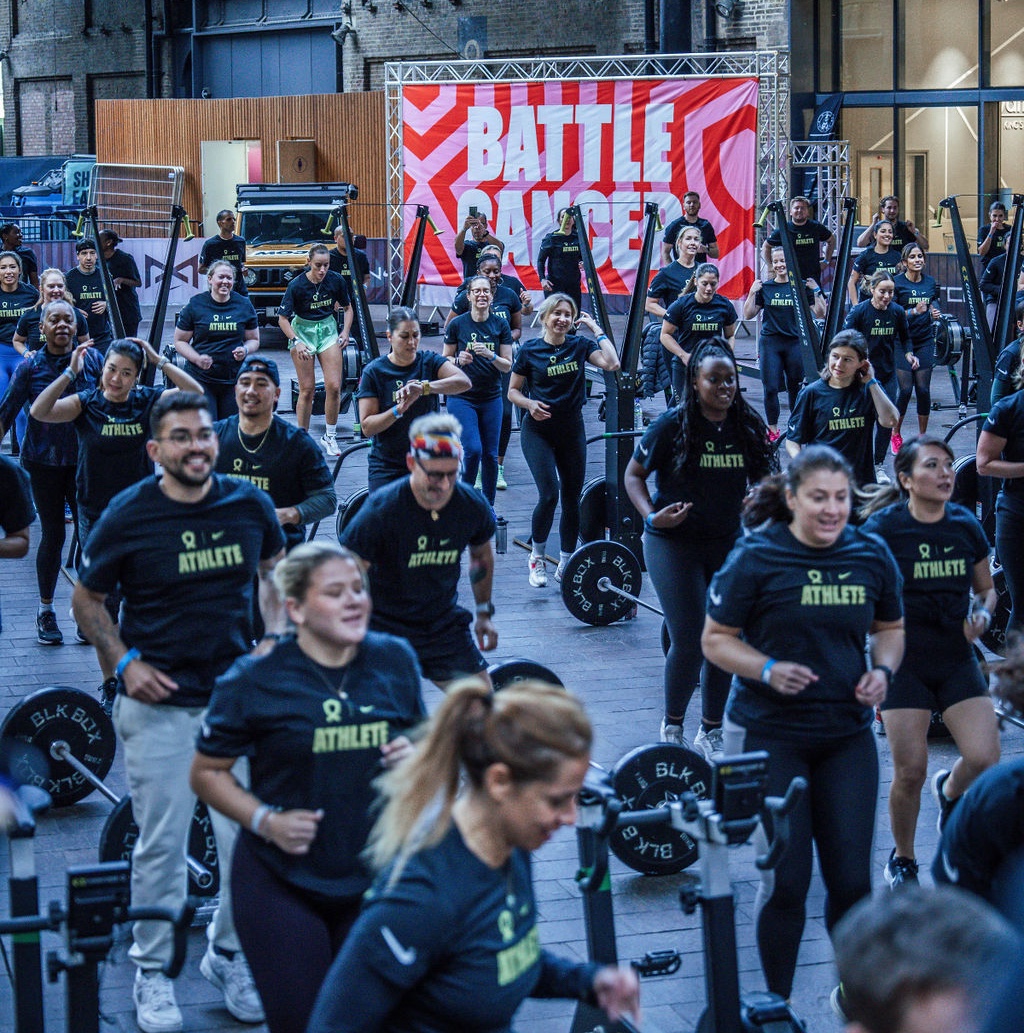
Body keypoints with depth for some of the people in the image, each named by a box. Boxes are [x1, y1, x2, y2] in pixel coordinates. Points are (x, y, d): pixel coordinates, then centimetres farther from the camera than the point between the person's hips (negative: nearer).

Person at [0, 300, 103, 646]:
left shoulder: (92, 360, -1)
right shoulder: (30, 367, -4)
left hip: (84, 459, 1)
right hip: (44, 462, -1)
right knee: (53, 535, 5)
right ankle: (45, 611, 21)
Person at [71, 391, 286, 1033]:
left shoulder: (249, 505, -1)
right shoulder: (128, 516, -8)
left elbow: (274, 571, 18)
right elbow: (87, 600, 4)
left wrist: (275, 642, 4)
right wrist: (124, 662, -9)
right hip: (158, 704, -3)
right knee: (162, 843, 3)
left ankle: (230, 955, 26)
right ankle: (153, 969, 20)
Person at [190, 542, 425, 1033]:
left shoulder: (395, 661, 1)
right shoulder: (255, 680, -9)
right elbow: (207, 772, -2)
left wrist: (416, 756, -8)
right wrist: (264, 820, -16)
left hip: (374, 880, 4)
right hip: (281, 884, -3)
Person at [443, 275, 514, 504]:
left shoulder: (501, 325, 1)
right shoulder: (457, 324, -3)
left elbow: (507, 365, 1)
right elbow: (445, 360, 5)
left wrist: (490, 355, -17)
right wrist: (459, 360, -16)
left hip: (491, 398, 2)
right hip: (462, 397, -2)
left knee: (490, 454, 4)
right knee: (473, 449, -14)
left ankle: (488, 505, 20)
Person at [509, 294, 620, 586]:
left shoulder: (579, 346, 1)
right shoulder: (529, 350, -4)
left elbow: (611, 364, -16)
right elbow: (513, 391, 2)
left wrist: (596, 329, -10)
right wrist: (529, 403, -18)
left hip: (572, 429, 3)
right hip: (538, 430, -3)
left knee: (572, 498, 6)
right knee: (549, 494, -15)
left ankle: (565, 565, 19)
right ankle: (537, 557, 6)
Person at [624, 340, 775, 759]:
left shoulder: (748, 427, -1)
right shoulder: (673, 425, -12)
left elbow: (761, 480, 14)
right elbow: (633, 475, -4)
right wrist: (651, 515, -20)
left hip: (729, 543, 4)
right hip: (674, 542, -4)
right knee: (688, 642, -7)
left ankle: (710, 732, 21)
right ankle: (671, 727, 16)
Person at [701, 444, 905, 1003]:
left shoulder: (872, 556, 1)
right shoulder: (757, 557, -11)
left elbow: (889, 628, 15)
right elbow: (716, 639, -6)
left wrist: (882, 669, -6)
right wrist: (767, 669, -23)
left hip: (847, 735, 3)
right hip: (770, 735, -3)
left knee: (852, 879, 4)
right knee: (786, 881, -1)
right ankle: (776, 1004, 20)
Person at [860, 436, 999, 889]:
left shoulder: (966, 524, 2)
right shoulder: (883, 528, -10)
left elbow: (986, 588, 15)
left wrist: (984, 615, -7)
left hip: (957, 660, 3)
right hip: (904, 663, -3)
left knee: (985, 759, -10)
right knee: (910, 772, -4)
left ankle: (950, 790, 28)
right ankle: (902, 860, 22)